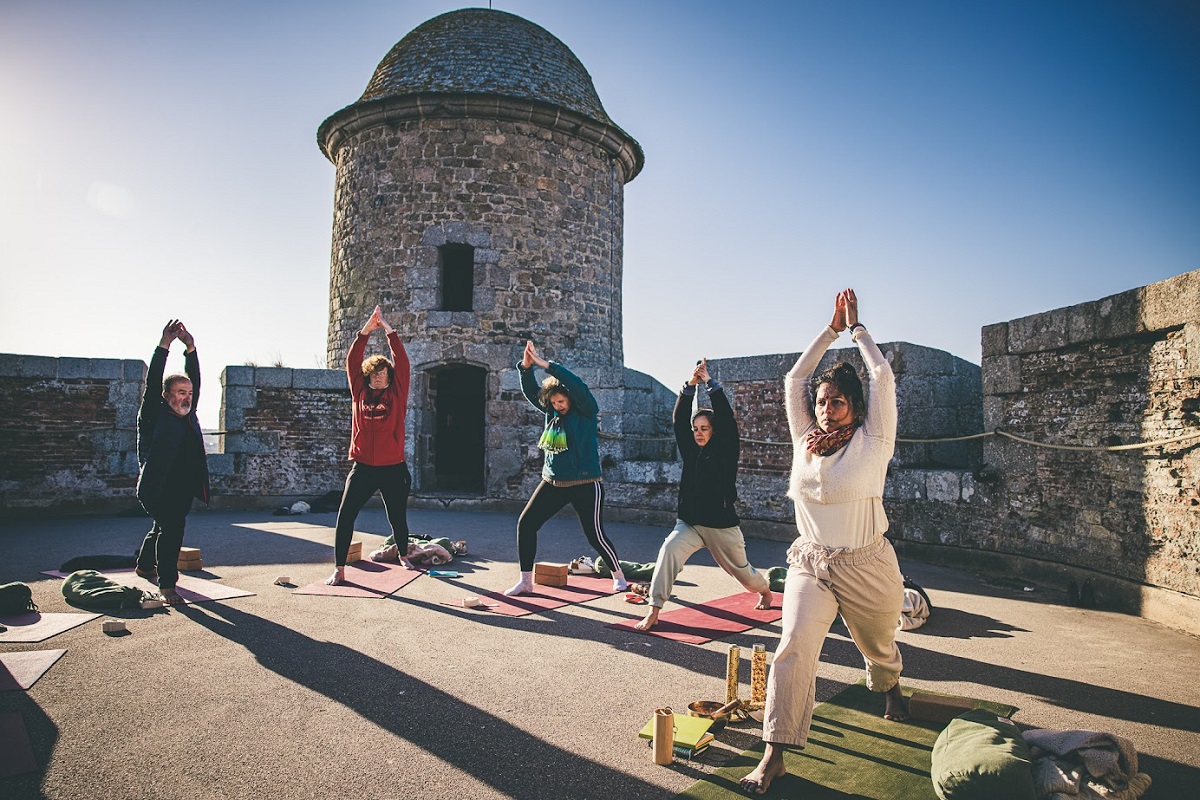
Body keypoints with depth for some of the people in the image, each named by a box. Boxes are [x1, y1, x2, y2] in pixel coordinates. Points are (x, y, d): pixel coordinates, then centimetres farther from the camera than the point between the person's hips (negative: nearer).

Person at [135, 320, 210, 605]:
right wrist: (165, 345, -21)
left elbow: (195, 380, 4)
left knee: (163, 528, 23)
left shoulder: (188, 415, 9)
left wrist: (190, 348, -5)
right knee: (172, 525, -23)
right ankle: (166, 585, -16)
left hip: (183, 490, 7)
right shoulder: (153, 415, -5)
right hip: (158, 488, -7)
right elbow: (153, 382, -16)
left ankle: (145, 566, 49)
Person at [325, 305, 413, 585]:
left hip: (392, 468, -1)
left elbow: (402, 360, -3)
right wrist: (366, 330, -2)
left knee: (397, 518, 13)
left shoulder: (397, 393, 3)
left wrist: (387, 328, -2)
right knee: (345, 517, -6)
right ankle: (339, 570, 2)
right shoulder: (359, 392, 7)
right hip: (362, 468, 1)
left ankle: (403, 556, 37)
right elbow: (352, 361, 3)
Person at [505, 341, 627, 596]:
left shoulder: (586, 412, -9)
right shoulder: (551, 412, 6)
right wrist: (526, 367, -18)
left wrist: (546, 364, -28)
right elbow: (530, 392, 1)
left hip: (585, 484, -6)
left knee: (595, 536, -1)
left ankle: (618, 575, 25)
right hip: (553, 483, 6)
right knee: (526, 524, -2)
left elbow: (578, 386, -25)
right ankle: (526, 581, 10)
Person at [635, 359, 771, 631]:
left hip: (722, 524, -2)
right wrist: (690, 384, -20)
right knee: (669, 550, -27)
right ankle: (654, 611, -25)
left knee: (742, 571, 18)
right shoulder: (690, 450, 3)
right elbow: (679, 419, -8)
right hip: (689, 523, 2)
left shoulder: (726, 451, -7)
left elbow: (727, 418, -19)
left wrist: (710, 382, -23)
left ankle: (765, 591, 53)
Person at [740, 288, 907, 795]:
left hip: (866, 569, -1)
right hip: (810, 565, 2)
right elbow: (794, 378, 8)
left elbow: (883, 376, -10)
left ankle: (890, 690, 58)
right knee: (795, 644, -18)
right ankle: (774, 757, -14)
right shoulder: (805, 440, 3)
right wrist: (832, 329, 11)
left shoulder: (872, 442, -7)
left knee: (879, 648, 21)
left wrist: (857, 329, 3)